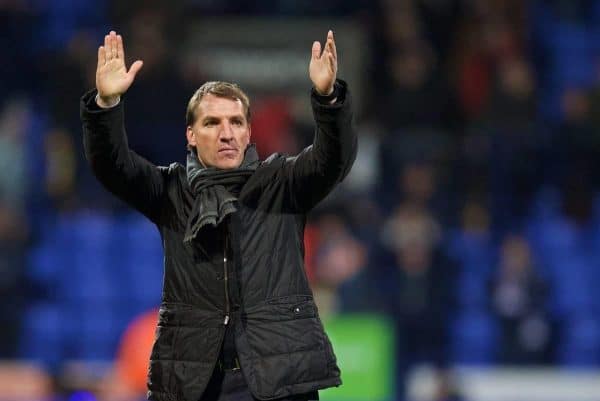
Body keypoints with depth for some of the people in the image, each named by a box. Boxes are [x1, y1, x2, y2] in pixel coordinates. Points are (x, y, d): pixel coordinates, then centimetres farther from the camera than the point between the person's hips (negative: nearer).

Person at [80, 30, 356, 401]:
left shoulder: (282, 183, 6)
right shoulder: (171, 192, 9)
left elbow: (335, 157, -10)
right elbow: (112, 165, -5)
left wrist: (328, 95, -29)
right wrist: (107, 104, -24)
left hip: (280, 371, -1)